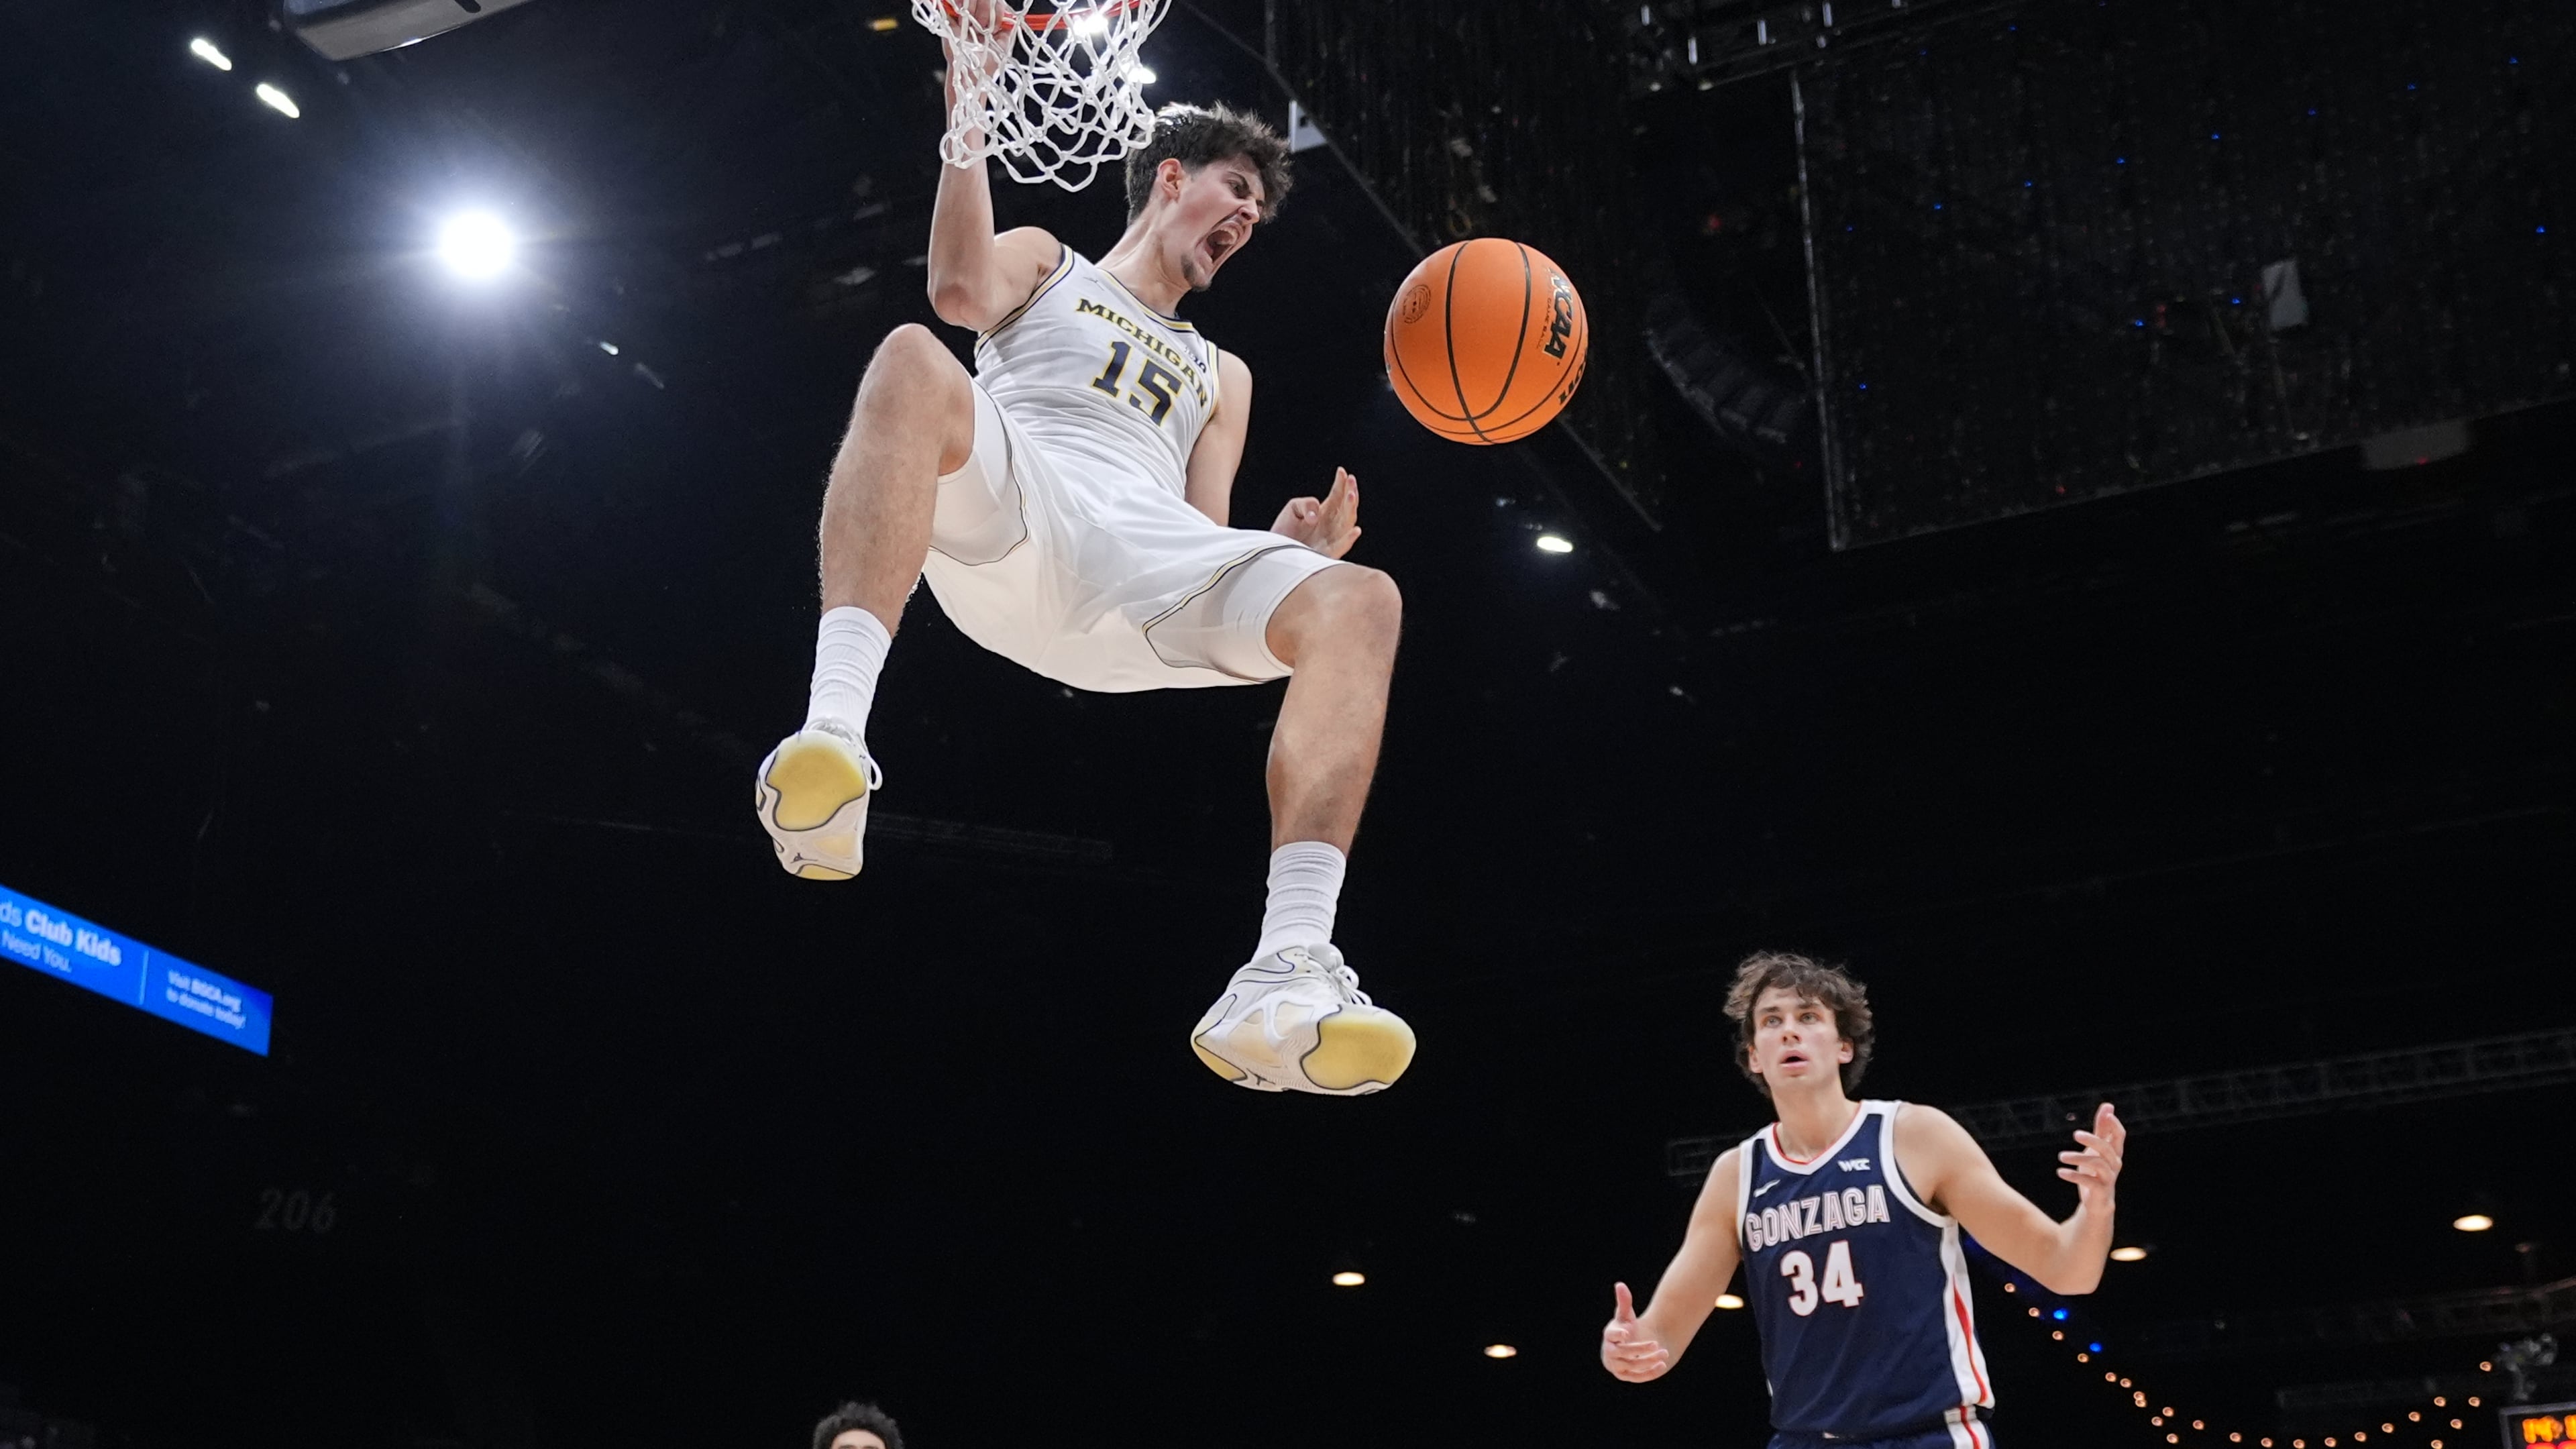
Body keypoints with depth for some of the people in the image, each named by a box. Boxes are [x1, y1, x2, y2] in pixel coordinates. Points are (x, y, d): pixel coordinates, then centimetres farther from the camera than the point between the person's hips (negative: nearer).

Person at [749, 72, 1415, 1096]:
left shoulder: (1220, 376, 41)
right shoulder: (1047, 263, 30)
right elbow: (961, 290, 3)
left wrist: (1284, 552, 5)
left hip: (1145, 571, 3)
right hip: (1005, 521, -3)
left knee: (1359, 601, -23)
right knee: (914, 359, -34)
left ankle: (1284, 981, -42)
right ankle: (834, 732, -52)